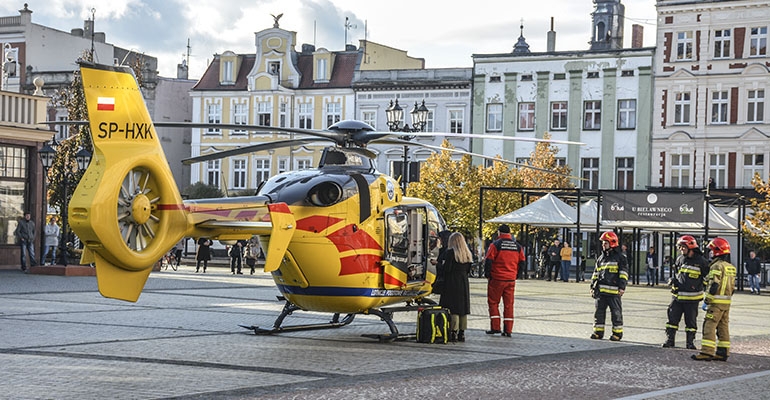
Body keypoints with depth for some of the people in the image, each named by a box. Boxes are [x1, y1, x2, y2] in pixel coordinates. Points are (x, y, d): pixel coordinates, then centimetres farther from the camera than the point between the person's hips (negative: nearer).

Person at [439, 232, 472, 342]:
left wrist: (442, 264, 4)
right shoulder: (467, 254, 10)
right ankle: (461, 333, 12)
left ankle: (454, 332, -8)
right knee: (463, 308, 9)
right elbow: (468, 270, 12)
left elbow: (447, 268, -15)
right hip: (464, 283, 6)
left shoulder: (450, 252, -11)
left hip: (452, 283, -6)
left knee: (453, 308, -5)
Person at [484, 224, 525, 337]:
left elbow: (488, 261, -11)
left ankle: (495, 327, 2)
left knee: (493, 303, 7)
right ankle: (508, 330, 6)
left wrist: (487, 275, 1)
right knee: (509, 304, 8)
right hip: (511, 280, 4)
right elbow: (522, 262, 11)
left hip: (496, 279, -4)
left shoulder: (495, 244, -8)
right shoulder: (517, 246, 7)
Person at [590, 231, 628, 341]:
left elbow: (623, 274, -6)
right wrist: (593, 286, 16)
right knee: (599, 311, 7)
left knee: (616, 312, 0)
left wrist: (622, 287, -13)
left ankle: (617, 333, 7)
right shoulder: (601, 258, 17)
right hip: (601, 290, 6)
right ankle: (598, 331, 15)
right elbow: (596, 273, 22)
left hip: (613, 291, -6)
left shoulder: (620, 257, -2)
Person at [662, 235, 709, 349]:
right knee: (673, 318, 3)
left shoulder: (700, 261, -4)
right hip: (677, 296, 4)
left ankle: (690, 342, 15)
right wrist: (672, 280, 7)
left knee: (691, 321, 6)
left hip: (692, 297, -4)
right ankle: (670, 339, 11)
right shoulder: (680, 259, 8)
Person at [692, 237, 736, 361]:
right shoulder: (731, 267, 14)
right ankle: (723, 352, 13)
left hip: (716, 301, -9)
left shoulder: (717, 266, -14)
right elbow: (732, 286, 18)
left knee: (709, 326, -9)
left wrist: (707, 300, -14)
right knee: (723, 327, 12)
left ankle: (707, 352, -13)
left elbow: (714, 285, -20)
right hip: (727, 302, 9)